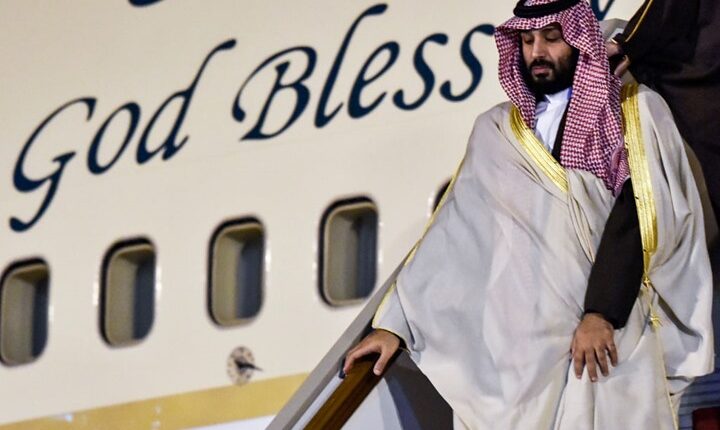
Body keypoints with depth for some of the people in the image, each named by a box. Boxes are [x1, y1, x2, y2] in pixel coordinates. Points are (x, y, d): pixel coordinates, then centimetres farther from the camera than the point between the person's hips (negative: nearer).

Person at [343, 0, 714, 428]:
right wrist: (397, 323, 5)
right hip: (515, 344, 2)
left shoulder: (637, 113, 6)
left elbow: (634, 216, -5)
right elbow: (452, 232, 12)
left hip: (611, 334, -2)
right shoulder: (496, 131, 15)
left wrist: (601, 312, -16)